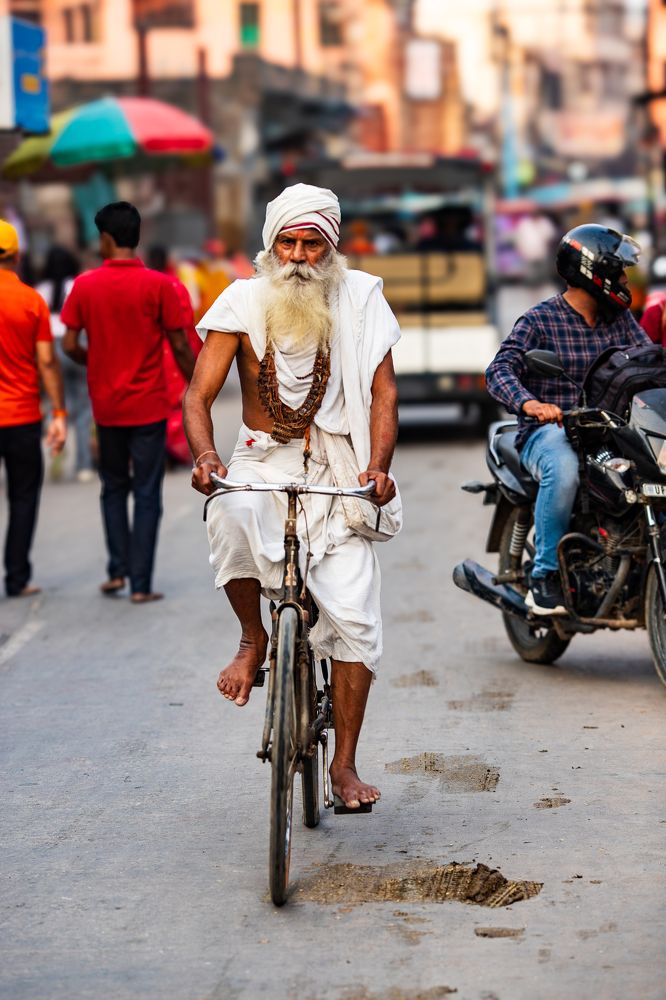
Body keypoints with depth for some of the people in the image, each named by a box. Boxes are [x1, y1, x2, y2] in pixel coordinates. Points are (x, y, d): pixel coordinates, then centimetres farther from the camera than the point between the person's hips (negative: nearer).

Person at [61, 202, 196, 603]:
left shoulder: (85, 285, -4)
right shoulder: (159, 285, -10)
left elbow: (70, 345, -3)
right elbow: (180, 347, -9)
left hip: (106, 406, 2)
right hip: (149, 406, -2)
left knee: (114, 488, 20)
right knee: (147, 494, 4)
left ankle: (117, 570, 14)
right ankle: (141, 584, 2)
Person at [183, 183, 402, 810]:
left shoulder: (360, 299, 0)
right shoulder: (244, 301, -2)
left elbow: (383, 391, -3)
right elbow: (199, 394, -6)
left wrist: (377, 465, -21)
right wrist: (204, 456, -26)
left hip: (337, 467, 0)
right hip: (263, 460, 0)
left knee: (354, 615, -12)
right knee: (233, 515, -37)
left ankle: (344, 763, 1)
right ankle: (253, 639, -10)